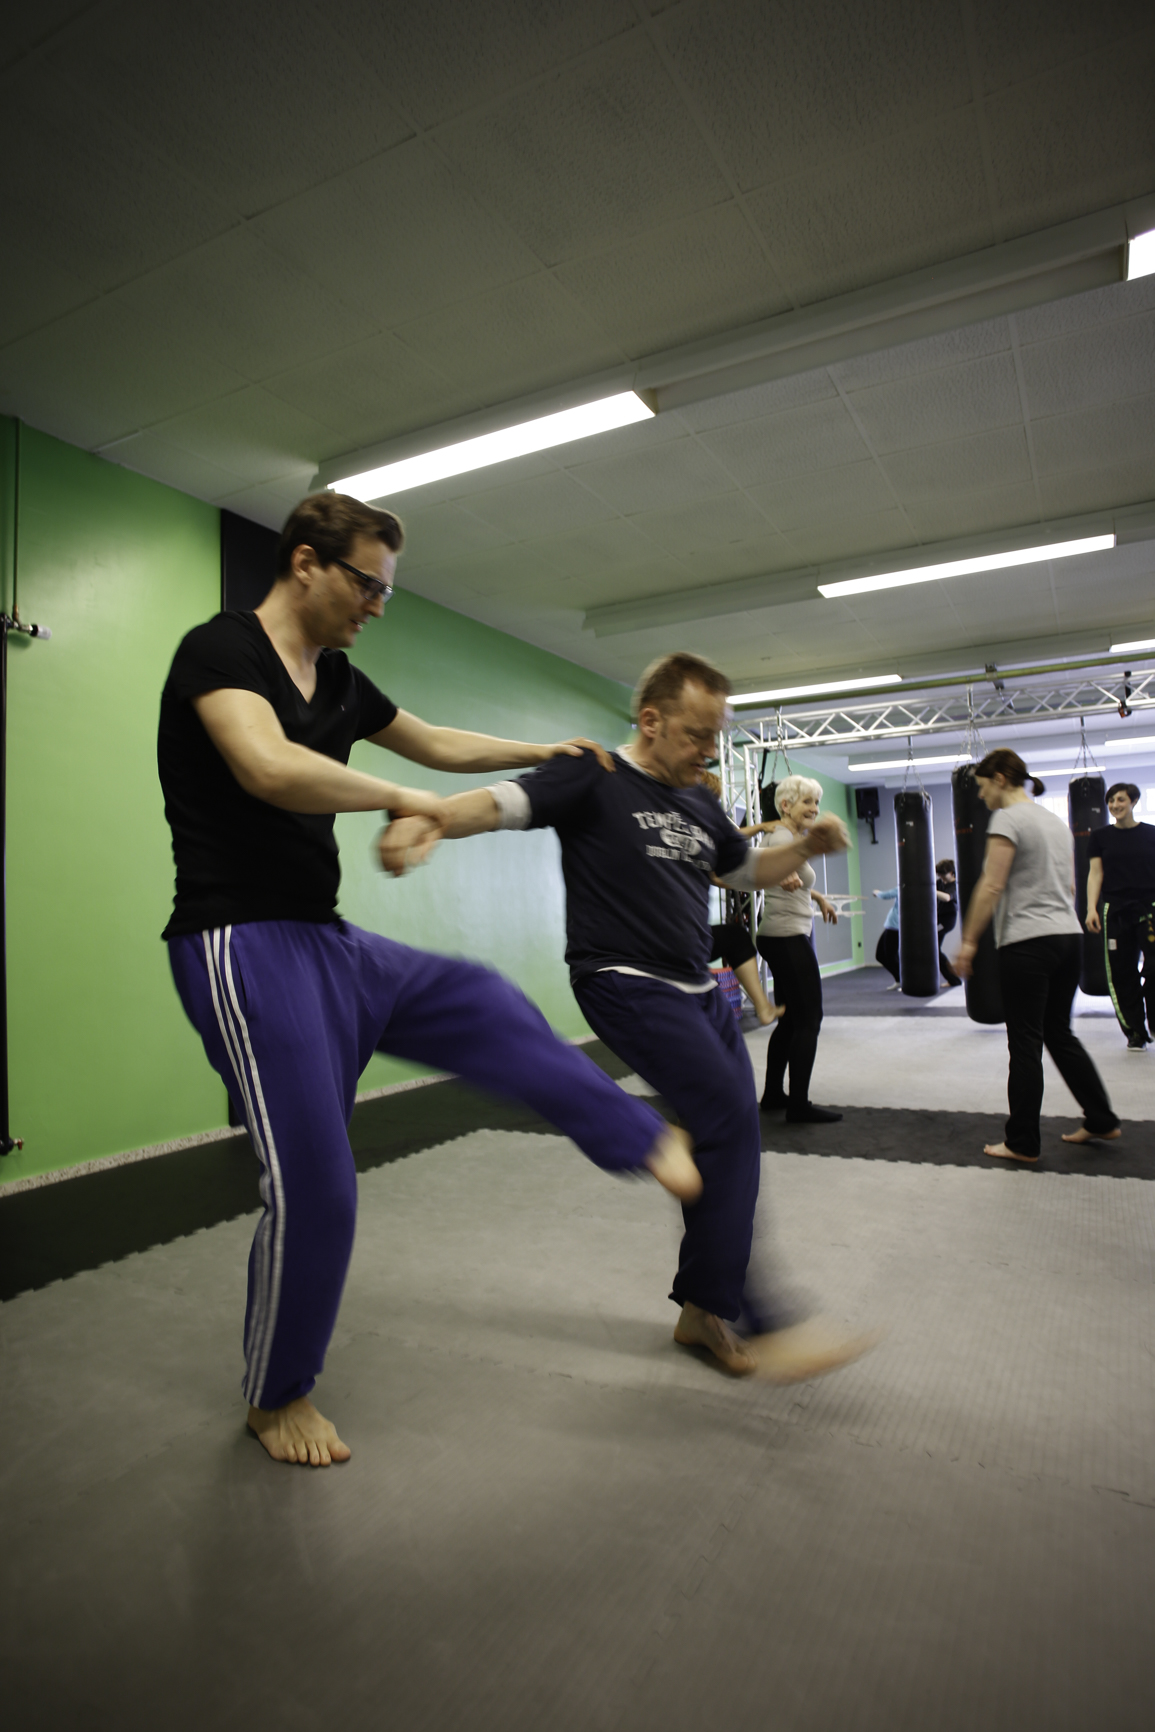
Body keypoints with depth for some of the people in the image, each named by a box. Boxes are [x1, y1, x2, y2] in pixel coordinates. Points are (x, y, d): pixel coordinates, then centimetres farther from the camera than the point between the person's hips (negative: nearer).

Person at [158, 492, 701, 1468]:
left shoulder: (340, 681, 12)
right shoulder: (221, 650, -12)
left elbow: (436, 742, 26)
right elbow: (271, 769, -32)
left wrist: (542, 752, 25)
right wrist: (404, 800, -18)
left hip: (331, 943, 9)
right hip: (247, 948, -9)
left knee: (490, 1009, 11)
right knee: (315, 1184, -4)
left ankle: (648, 1144, 26)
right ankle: (278, 1397, 23)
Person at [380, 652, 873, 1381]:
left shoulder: (699, 804, 15)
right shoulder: (594, 779, -7)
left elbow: (748, 869, 27)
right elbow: (506, 800, -21)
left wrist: (806, 846, 8)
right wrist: (429, 821, -41)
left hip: (699, 991, 8)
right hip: (628, 986, -8)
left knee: (732, 1141, 8)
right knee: (729, 1121, -18)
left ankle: (702, 1308, 25)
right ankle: (759, 1324, -6)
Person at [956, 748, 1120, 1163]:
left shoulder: (1008, 819, -9)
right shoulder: (1056, 821, 17)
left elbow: (992, 886, -15)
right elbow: (1070, 887, 21)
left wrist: (968, 940, -12)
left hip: (1027, 942, -9)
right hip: (1069, 936, 9)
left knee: (1025, 1042, -1)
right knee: (1060, 1033, 19)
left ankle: (1023, 1143, 6)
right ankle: (1101, 1121, 26)